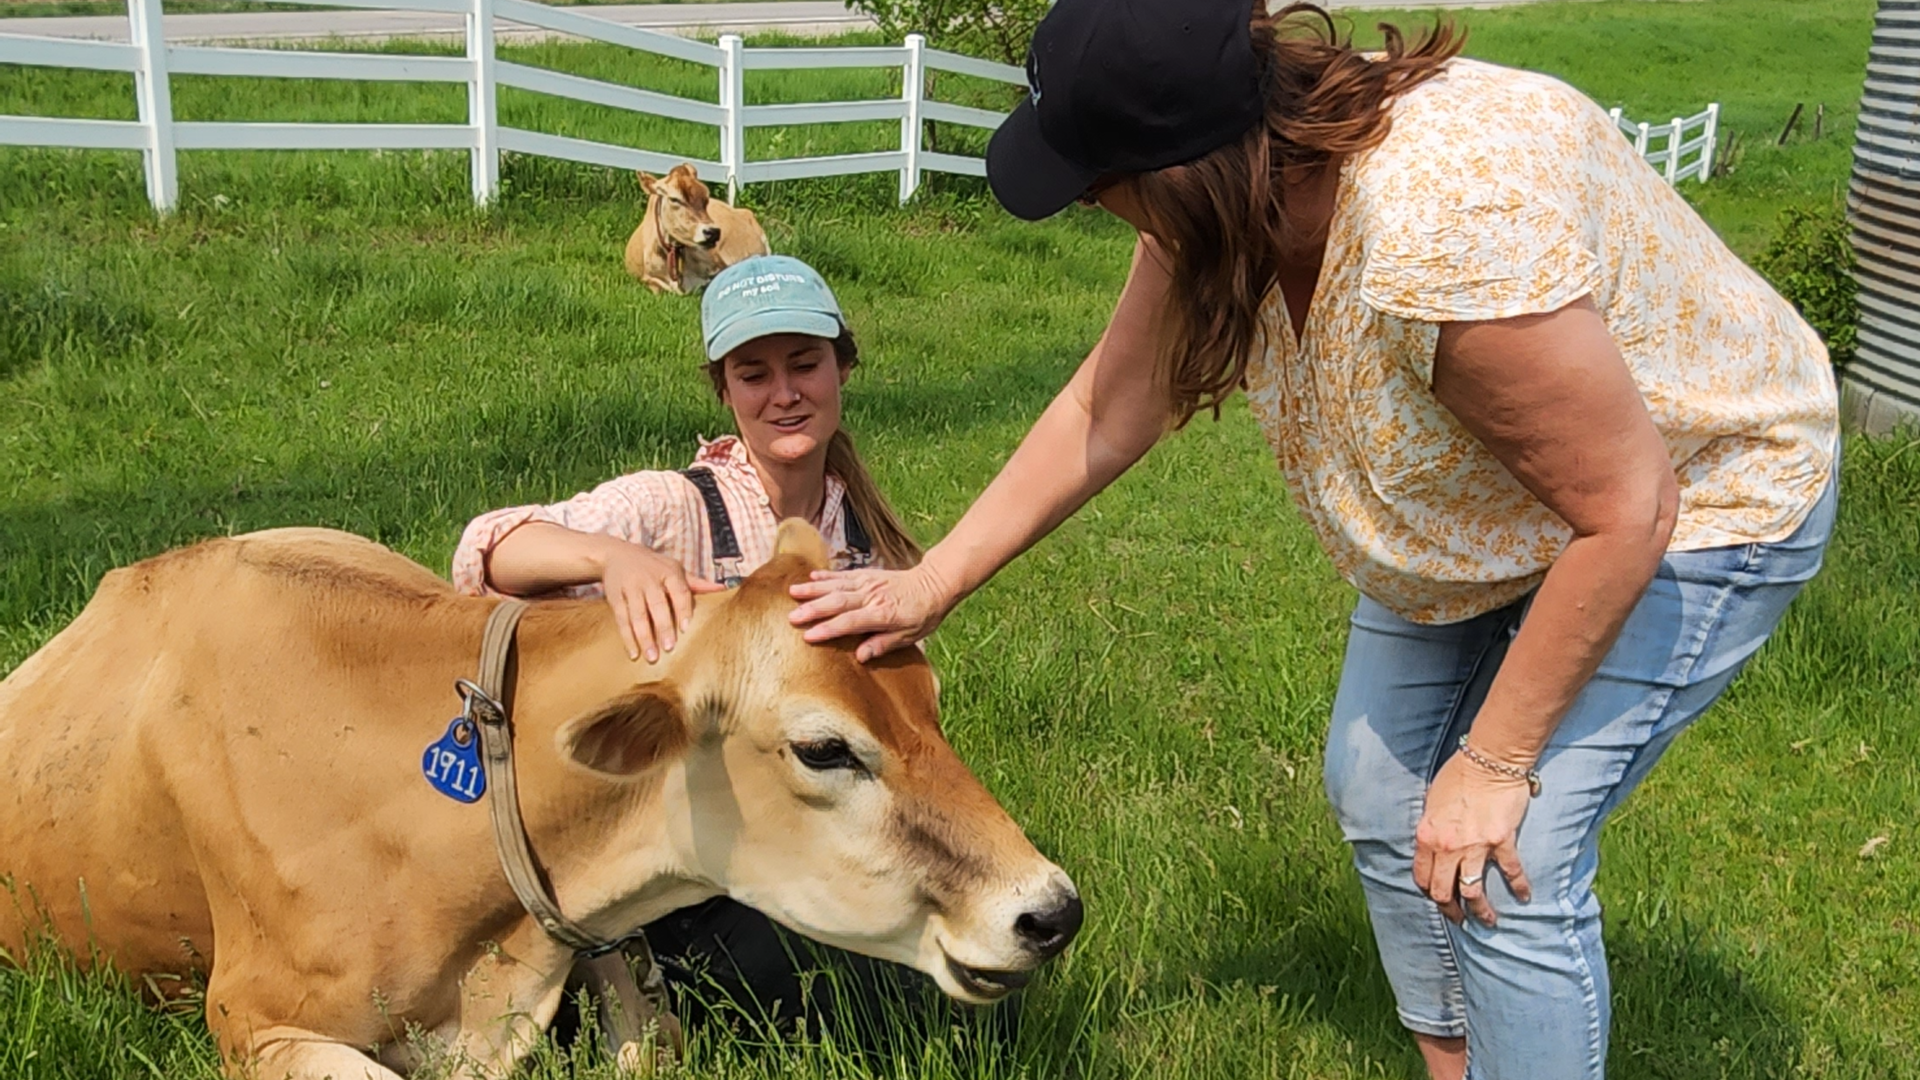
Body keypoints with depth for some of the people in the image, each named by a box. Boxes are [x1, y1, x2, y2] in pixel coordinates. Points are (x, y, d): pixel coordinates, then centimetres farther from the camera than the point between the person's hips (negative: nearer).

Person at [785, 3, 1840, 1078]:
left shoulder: (1448, 235, -41)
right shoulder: (1241, 185, -18)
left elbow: (1624, 511, -32)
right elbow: (1105, 412, -6)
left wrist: (1495, 761, -22)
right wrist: (930, 586, -3)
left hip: (1698, 498, -8)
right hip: (1487, 507, 8)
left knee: (1505, 864, -14)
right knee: (1377, 789, 12)